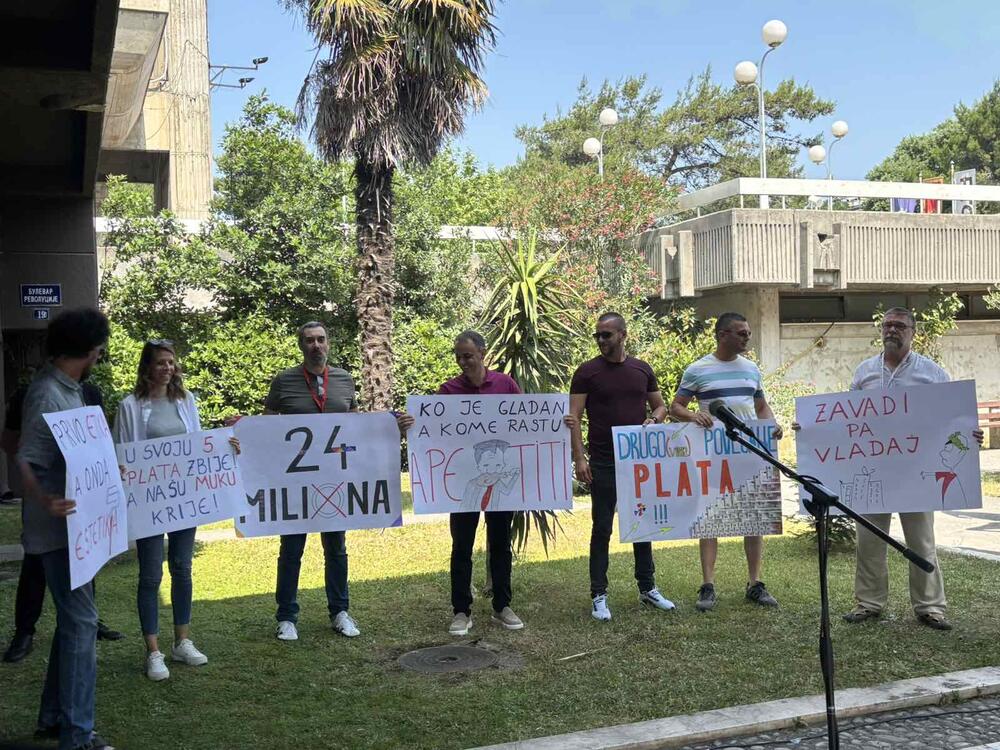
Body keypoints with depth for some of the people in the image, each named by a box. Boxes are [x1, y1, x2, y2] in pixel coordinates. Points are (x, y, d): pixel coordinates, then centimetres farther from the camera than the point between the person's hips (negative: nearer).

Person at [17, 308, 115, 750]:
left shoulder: (71, 389, 10)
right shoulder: (47, 395, -18)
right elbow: (25, 461, -22)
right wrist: (46, 502, -38)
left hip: (75, 527, 10)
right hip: (60, 529, -10)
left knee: (73, 618, 17)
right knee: (80, 622, -6)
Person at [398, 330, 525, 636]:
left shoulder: (505, 383, 2)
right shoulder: (449, 390, -3)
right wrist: (411, 424, -31)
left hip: (501, 476, 1)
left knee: (500, 543, 11)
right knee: (462, 545, 3)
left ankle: (502, 608, 22)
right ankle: (461, 611, 13)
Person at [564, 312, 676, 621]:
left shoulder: (642, 369, 7)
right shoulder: (587, 372, -3)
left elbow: (660, 406, 16)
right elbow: (575, 417, -7)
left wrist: (654, 419, -8)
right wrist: (579, 458, -15)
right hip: (603, 462, -4)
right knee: (602, 529, 2)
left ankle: (647, 588, 24)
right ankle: (599, 595, 8)